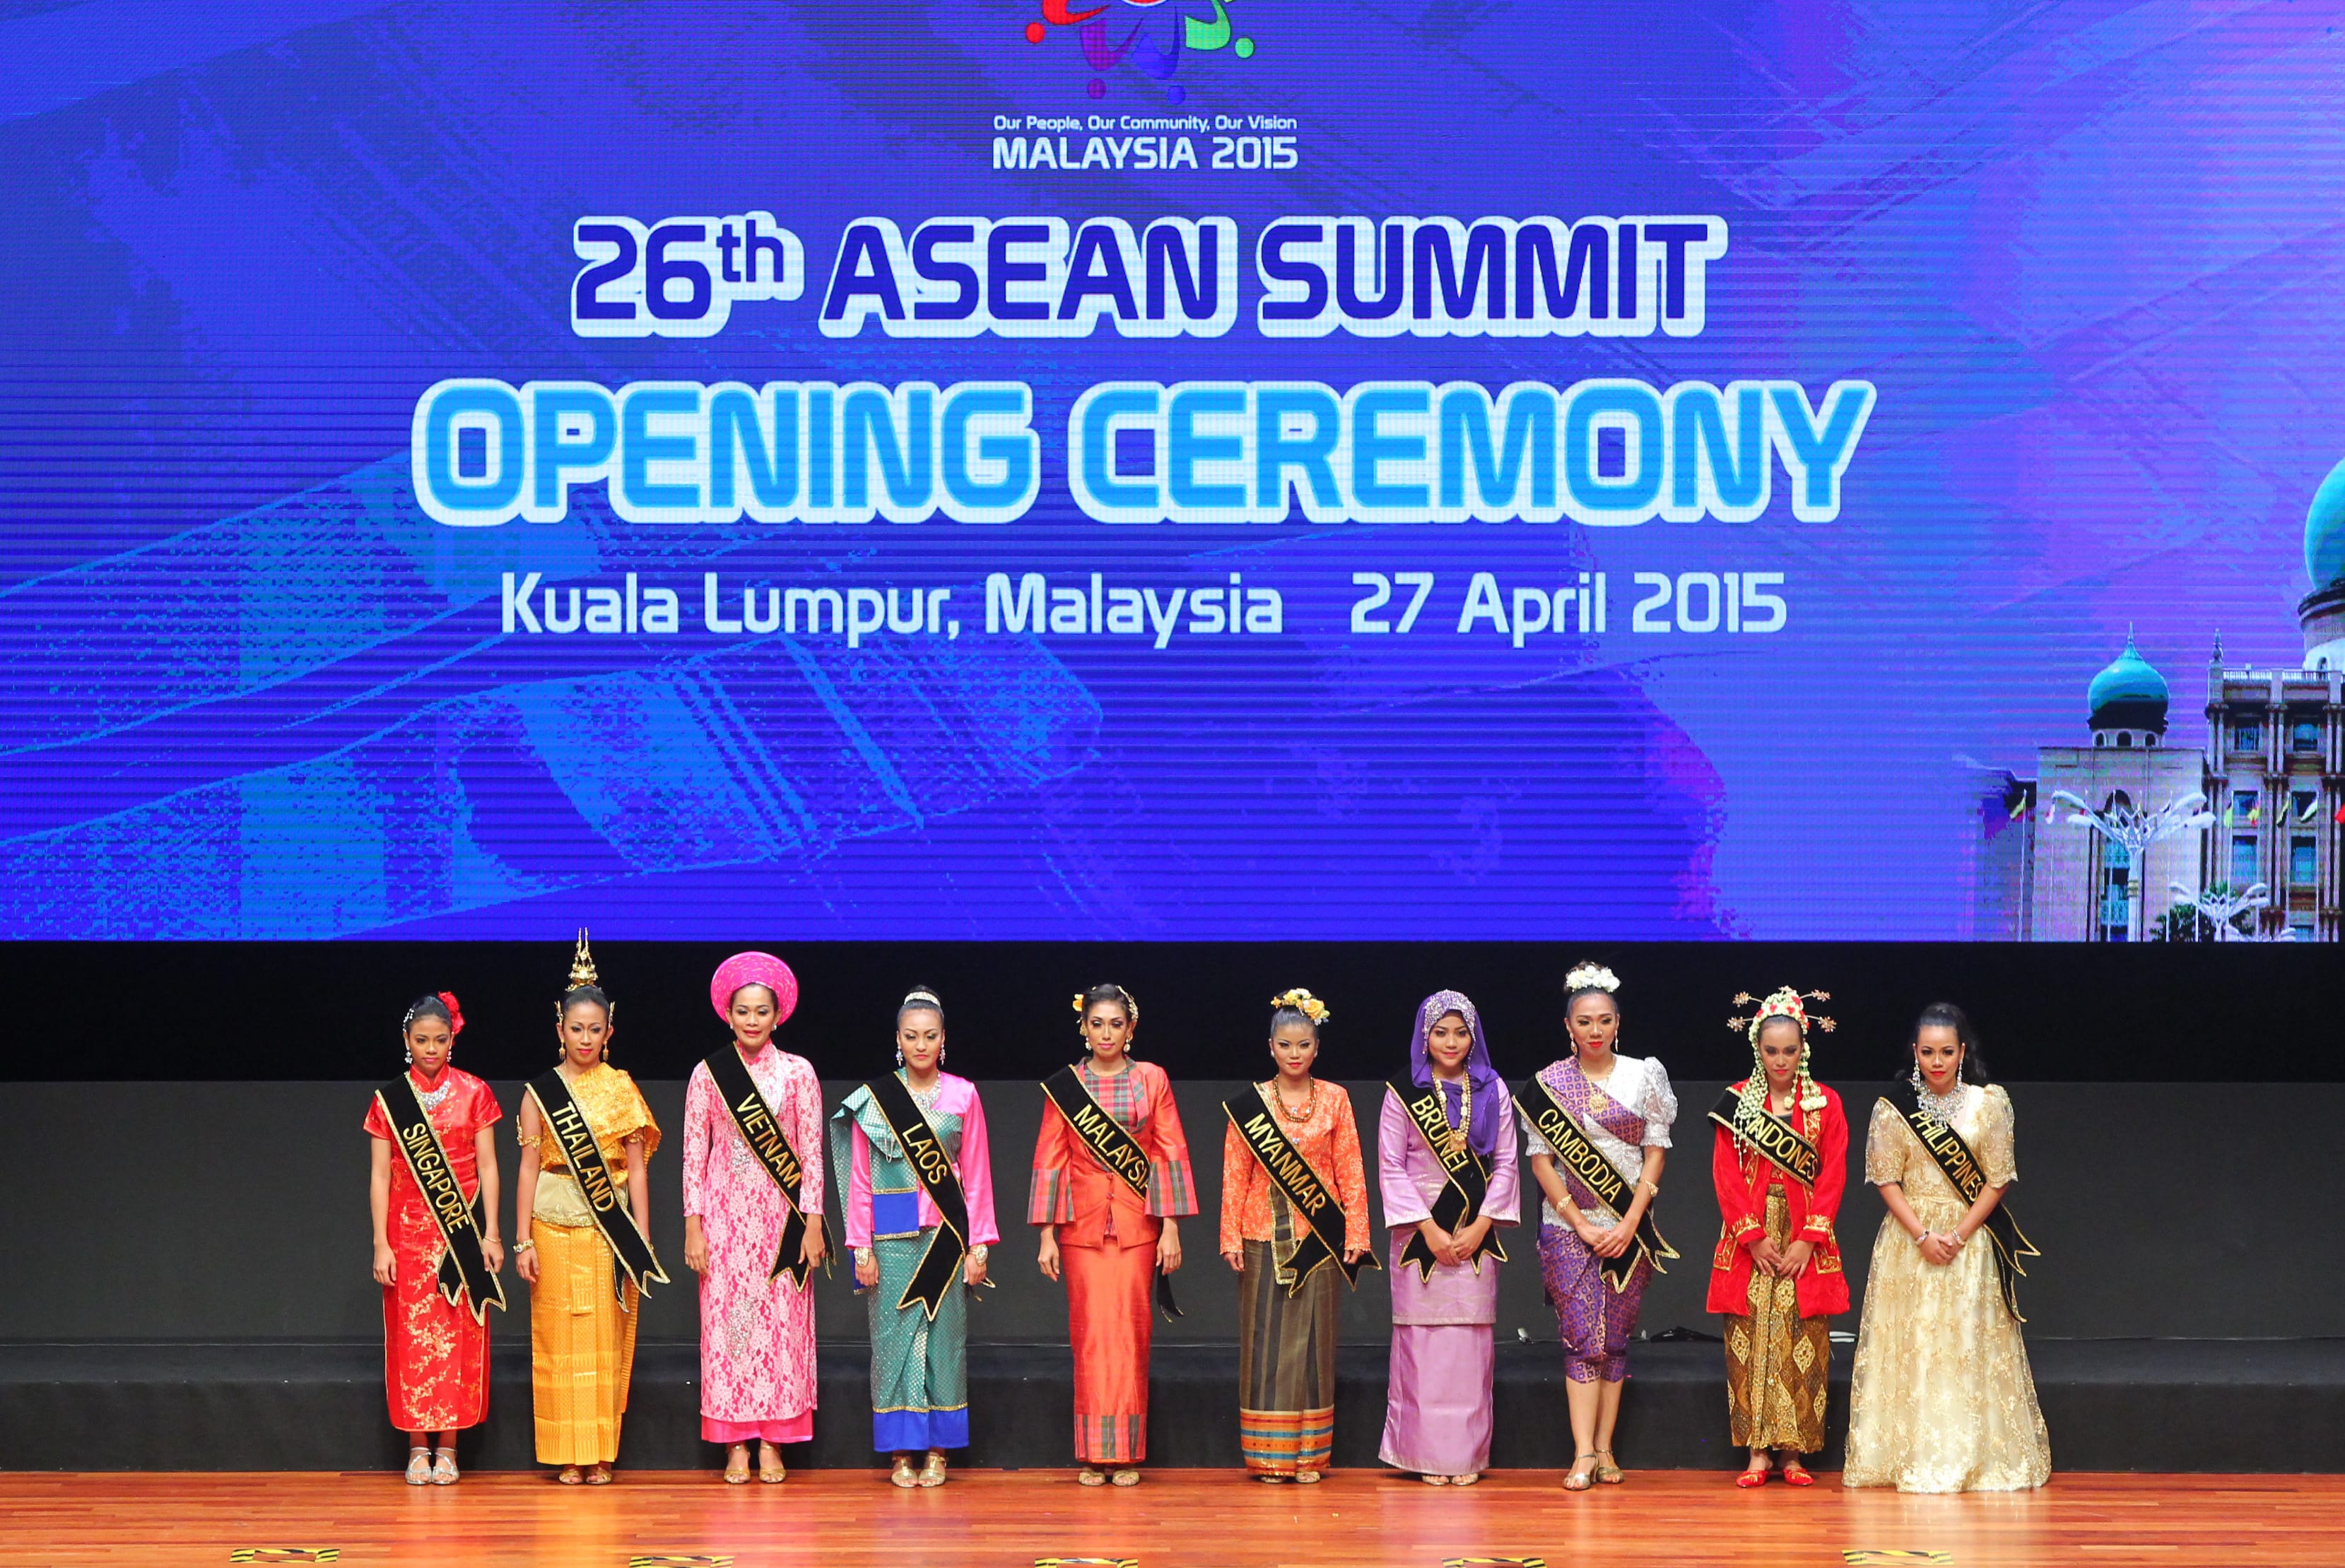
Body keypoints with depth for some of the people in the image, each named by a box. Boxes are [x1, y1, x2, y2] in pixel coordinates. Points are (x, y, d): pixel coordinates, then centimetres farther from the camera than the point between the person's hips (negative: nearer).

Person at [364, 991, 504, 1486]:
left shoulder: (473, 1093, 3)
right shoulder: (389, 1100, 3)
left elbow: (488, 1167, 3)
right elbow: (380, 1175, 2)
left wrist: (491, 1234, -4)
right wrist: (381, 1244, -5)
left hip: (461, 1233, 0)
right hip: (409, 1232, 0)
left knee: (457, 1336, -1)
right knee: (412, 1335, -1)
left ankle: (447, 1447, 4)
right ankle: (418, 1448, 5)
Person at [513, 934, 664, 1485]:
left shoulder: (623, 1091, 5)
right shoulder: (540, 1093, 4)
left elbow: (637, 1168, 5)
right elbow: (528, 1168, 3)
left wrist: (643, 1239, 0)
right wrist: (523, 1241, -2)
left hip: (611, 1228, 0)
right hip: (555, 1227, 0)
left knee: (606, 1340, 1)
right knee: (560, 1338, -1)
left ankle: (601, 1454, 7)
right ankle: (567, 1454, 5)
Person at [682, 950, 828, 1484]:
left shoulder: (798, 1073, 4)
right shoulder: (708, 1074, 4)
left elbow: (812, 1152, 3)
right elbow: (694, 1154, 3)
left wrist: (813, 1222, -4)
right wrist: (693, 1226, -4)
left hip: (781, 1216, 0)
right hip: (726, 1214, 0)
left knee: (781, 1320, -2)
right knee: (728, 1319, -2)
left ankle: (773, 1444, 3)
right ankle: (736, 1446, 1)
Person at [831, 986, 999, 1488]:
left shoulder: (963, 1096, 6)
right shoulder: (873, 1098, 3)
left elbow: (977, 1176, 6)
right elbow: (860, 1177, 3)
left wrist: (978, 1244, 1)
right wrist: (862, 1246, -3)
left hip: (946, 1233, 1)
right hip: (892, 1234, 0)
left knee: (943, 1335, 0)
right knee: (894, 1334, -1)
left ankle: (937, 1451, 6)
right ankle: (902, 1452, 4)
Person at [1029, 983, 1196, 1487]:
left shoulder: (1152, 1080, 4)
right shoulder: (1064, 1086, 5)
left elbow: (1170, 1154, 3)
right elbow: (1050, 1161, 4)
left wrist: (1171, 1227, -3)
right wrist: (1046, 1234, -1)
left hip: (1137, 1223, 0)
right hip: (1082, 1223, 0)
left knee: (1130, 1332, -2)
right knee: (1090, 1333, -2)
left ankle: (1128, 1453, 3)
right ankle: (1093, 1455, 3)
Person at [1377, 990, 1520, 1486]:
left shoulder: (1492, 1091, 8)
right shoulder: (1403, 1093, 2)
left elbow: (1506, 1164, 6)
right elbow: (1391, 1166, -1)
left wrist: (1480, 1226, -6)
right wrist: (1429, 1230, -9)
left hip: (1475, 1236, 1)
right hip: (1421, 1235, -1)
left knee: (1470, 1342, -1)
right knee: (1422, 1342, -4)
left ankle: (1467, 1456, 3)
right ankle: (1427, 1455, 0)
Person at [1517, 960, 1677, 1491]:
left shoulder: (1643, 1076, 4)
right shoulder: (1550, 1082, 2)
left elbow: (1656, 1152, 2)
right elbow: (1540, 1159, 0)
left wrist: (1630, 1223, -7)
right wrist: (1580, 1223, -8)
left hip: (1628, 1225, 1)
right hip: (1568, 1224, -1)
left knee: (1615, 1338, 3)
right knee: (1583, 1338, -8)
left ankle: (1604, 1448, 7)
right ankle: (1584, 1454, -12)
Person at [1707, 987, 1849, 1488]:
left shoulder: (1825, 1103, 5)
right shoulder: (1737, 1101, 5)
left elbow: (1833, 1175, 0)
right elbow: (1726, 1175, 0)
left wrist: (1808, 1239, -9)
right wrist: (1754, 1236, -10)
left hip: (1805, 1241, 0)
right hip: (1749, 1237, 0)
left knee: (1802, 1344, -2)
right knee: (1751, 1340, -3)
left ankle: (1792, 1452, 1)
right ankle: (1758, 1452, 0)